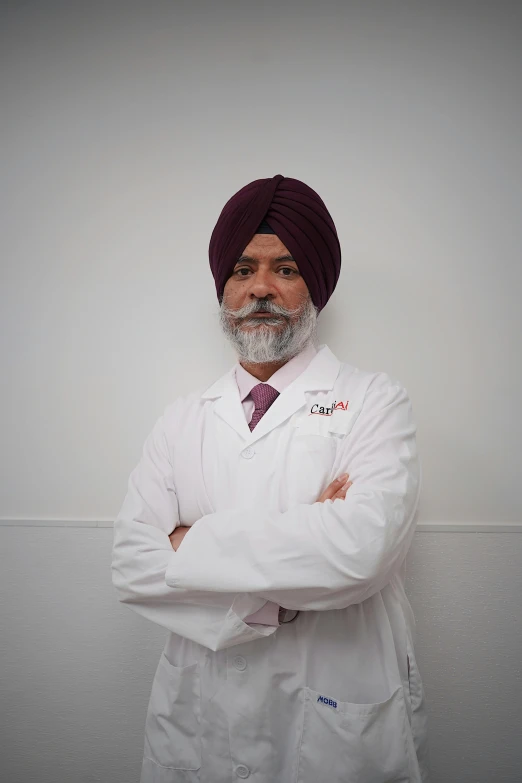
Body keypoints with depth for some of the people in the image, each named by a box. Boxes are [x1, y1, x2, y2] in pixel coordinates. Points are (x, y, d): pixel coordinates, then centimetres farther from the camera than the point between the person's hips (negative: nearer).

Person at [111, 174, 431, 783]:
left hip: (339, 721, -2)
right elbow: (131, 565, -9)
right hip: (200, 717, 3)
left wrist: (192, 543, -16)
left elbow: (361, 548, -25)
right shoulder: (182, 420, 2)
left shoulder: (374, 401, -8)